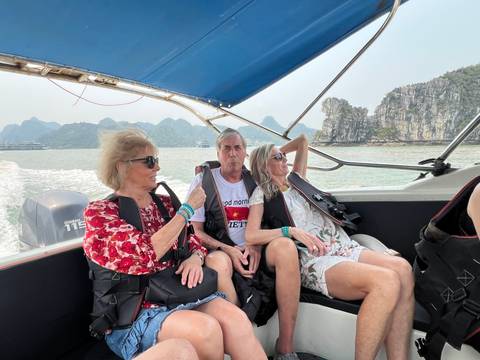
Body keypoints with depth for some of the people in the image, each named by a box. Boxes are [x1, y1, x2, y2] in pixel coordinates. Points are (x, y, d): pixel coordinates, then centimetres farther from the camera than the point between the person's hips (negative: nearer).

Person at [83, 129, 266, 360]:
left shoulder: (163, 203, 12)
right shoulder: (99, 212, -5)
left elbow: (191, 241, 16)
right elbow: (145, 254, -20)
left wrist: (196, 256, -8)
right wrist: (188, 208, -13)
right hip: (135, 313, -4)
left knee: (235, 320, -25)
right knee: (205, 329, -31)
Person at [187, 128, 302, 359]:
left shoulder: (254, 182, 12)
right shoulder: (203, 181, 4)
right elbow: (195, 232, 0)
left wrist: (255, 246, -7)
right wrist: (228, 249, -14)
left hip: (253, 252, 3)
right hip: (220, 251, -2)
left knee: (285, 246, -30)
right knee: (218, 262, -38)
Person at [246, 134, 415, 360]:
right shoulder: (262, 194, 6)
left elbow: (302, 141, 38)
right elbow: (251, 236, -9)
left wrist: (279, 151, 34)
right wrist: (292, 230, -16)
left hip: (344, 248, 7)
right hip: (314, 262, -7)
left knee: (402, 268, -21)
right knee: (387, 281, -30)